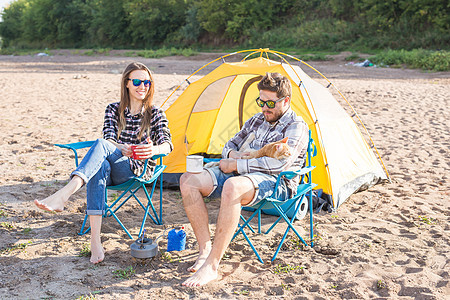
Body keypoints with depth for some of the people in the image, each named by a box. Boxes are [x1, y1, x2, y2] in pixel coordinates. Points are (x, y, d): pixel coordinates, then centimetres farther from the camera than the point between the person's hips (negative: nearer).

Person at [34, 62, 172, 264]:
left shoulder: (156, 114, 8)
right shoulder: (114, 110, 15)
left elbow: (167, 144, -7)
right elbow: (110, 138, -1)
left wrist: (154, 150, -33)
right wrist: (122, 148, -26)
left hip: (137, 170, -2)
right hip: (110, 169, 2)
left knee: (101, 145, -32)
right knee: (99, 167, -39)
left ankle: (62, 195, -52)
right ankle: (95, 241, -47)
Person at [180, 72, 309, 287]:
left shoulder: (296, 127, -2)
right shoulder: (256, 120, 21)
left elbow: (278, 164, -19)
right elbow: (230, 146, 29)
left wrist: (236, 165, -14)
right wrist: (234, 154, 1)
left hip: (273, 182, -7)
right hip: (239, 174, 8)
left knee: (232, 186, -41)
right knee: (188, 181, -15)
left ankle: (211, 266, -36)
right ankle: (205, 250, -14)